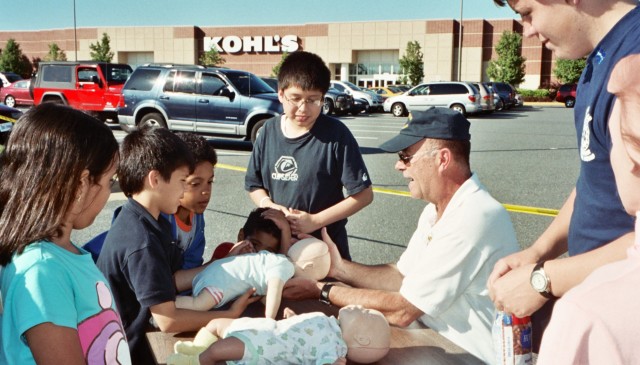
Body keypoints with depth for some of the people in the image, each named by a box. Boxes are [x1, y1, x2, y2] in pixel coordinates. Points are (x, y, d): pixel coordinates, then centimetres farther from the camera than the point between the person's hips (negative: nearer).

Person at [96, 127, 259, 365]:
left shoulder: (152, 221, 3)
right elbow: (168, 321, -26)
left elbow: (171, 279, 4)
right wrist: (230, 315, -17)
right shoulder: (142, 242, -27)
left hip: (140, 332, 8)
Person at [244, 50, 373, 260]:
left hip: (325, 246, -3)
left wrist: (315, 221, -18)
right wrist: (267, 204, -12)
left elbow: (363, 195, -13)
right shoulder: (269, 131, -3)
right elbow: (254, 184, 9)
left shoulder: (336, 135, -16)